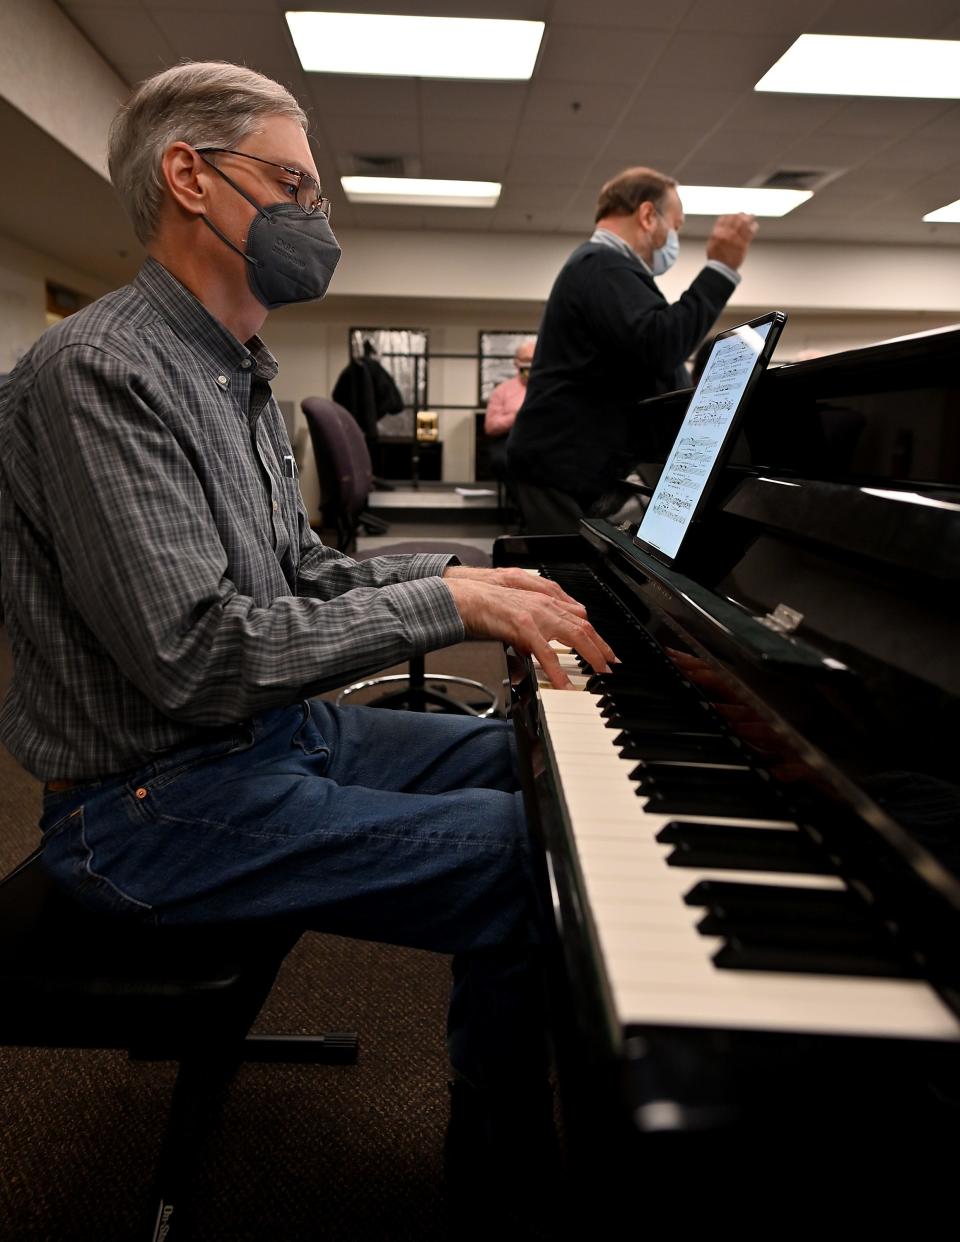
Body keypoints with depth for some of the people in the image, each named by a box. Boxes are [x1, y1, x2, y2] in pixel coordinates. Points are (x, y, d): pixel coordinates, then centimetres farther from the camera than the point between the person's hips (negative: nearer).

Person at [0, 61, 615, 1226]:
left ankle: (508, 1090, 28)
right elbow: (198, 657, -27)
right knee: (533, 856, -20)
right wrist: (446, 605, -21)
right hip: (165, 797, -10)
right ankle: (501, 1139, 10)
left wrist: (459, 572, 2)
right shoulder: (102, 368, -19)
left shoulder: (235, 375, 13)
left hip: (273, 730, 10)